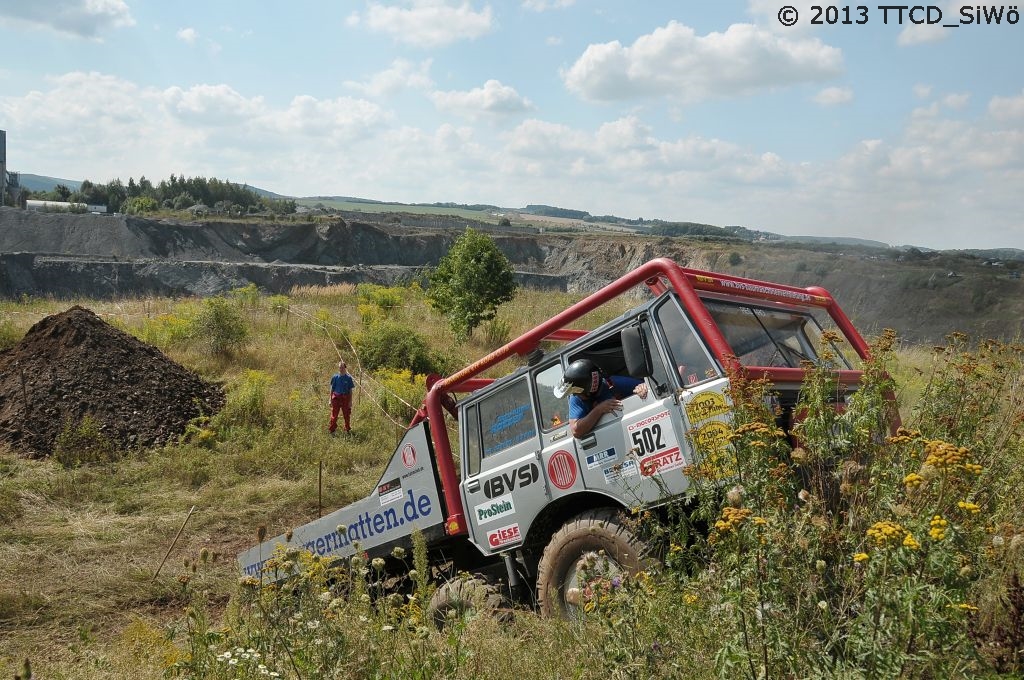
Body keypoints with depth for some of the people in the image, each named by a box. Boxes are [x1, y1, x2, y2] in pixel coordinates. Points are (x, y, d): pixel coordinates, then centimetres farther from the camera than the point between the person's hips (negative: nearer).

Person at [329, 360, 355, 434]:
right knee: (334, 415, 1)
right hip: (336, 397, 0)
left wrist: (350, 401, 0)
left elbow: (350, 391, 2)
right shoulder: (335, 377, 0)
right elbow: (332, 389, 5)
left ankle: (348, 430, 23)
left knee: (346, 415, 9)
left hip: (345, 398, 0)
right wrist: (330, 399, 2)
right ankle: (331, 430, 9)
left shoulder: (348, 378, -1)